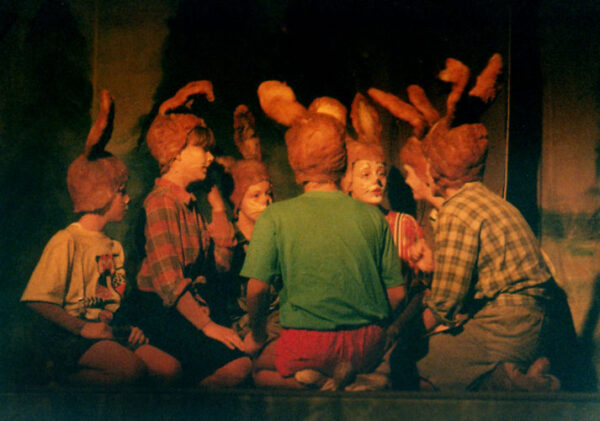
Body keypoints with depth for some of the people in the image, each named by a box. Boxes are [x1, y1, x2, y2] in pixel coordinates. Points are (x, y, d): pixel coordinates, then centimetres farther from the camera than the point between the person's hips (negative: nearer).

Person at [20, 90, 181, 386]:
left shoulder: (113, 246, 17)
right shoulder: (66, 242, -9)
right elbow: (38, 300, -15)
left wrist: (127, 329, 5)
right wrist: (83, 328, -18)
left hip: (106, 330, 8)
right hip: (65, 334, -8)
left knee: (170, 369, -9)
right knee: (131, 368, -31)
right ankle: (62, 375, -10)